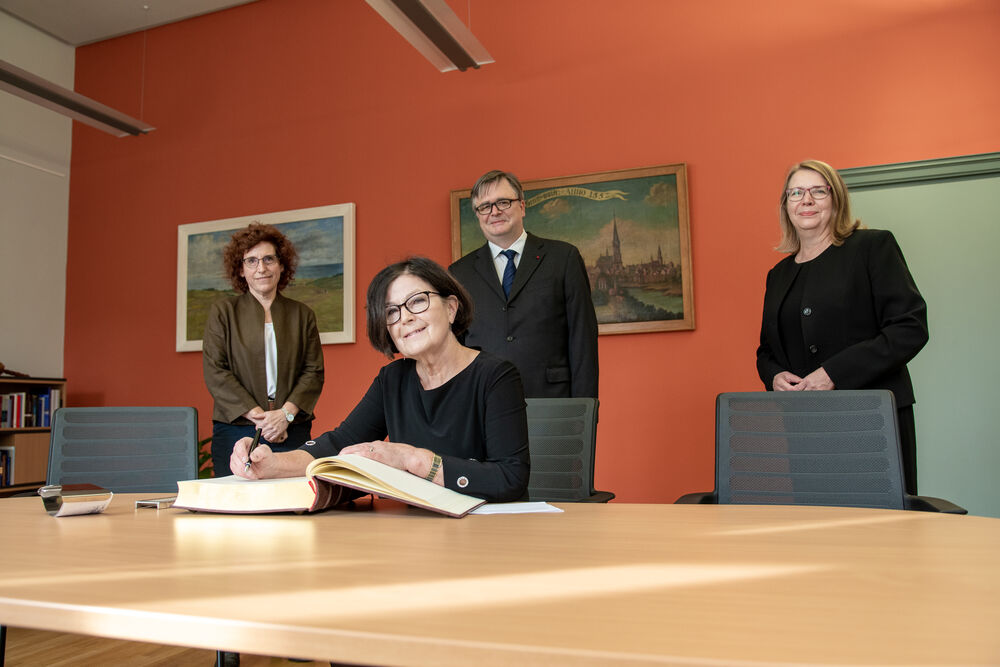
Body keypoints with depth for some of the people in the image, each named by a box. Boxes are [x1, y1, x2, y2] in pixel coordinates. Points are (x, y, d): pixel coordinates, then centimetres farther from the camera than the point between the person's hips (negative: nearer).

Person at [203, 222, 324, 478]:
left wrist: (286, 413, -10)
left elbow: (314, 372, 6)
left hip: (292, 432, 1)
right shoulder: (222, 311, 8)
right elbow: (215, 372, -1)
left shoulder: (303, 315, 12)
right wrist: (259, 416, -9)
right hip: (236, 432, -1)